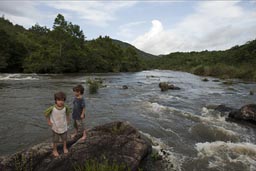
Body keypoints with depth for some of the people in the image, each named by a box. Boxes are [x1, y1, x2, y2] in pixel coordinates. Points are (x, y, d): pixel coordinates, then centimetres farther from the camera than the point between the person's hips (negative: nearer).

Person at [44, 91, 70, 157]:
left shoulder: (65, 107, -18)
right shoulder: (52, 108, -24)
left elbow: (68, 113, 5)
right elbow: (46, 113, -7)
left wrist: (67, 120, 5)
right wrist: (49, 121, -5)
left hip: (64, 126, 2)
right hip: (55, 127, -2)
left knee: (64, 138, 20)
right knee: (55, 140, 15)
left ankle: (65, 148, 43)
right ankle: (54, 150, 37)